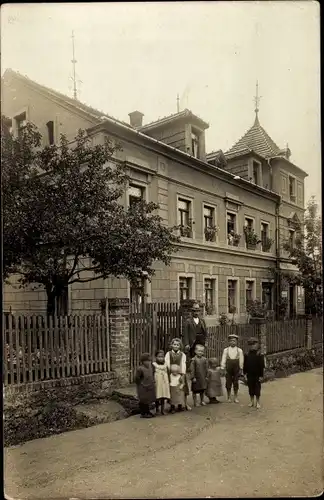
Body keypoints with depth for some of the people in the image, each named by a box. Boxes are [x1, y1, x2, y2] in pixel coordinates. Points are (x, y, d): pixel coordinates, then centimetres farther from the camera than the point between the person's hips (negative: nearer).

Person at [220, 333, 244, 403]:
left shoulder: (239, 350, 2)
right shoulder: (226, 350, 1)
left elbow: (241, 360, 2)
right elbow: (223, 360, 1)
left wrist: (241, 369, -1)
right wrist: (223, 369, -3)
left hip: (236, 369, 0)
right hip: (228, 369, 0)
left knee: (236, 383, 7)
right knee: (228, 383, 6)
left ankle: (235, 398, 18)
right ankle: (229, 397, 18)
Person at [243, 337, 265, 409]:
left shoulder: (259, 355, -9)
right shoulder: (247, 355, 1)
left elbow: (262, 366, -8)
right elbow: (245, 365, 6)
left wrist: (261, 375, -10)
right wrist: (245, 373, 1)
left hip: (257, 376, -3)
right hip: (250, 375, 3)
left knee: (257, 389, 6)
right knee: (251, 388, 11)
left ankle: (258, 402, 18)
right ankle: (252, 401, 23)